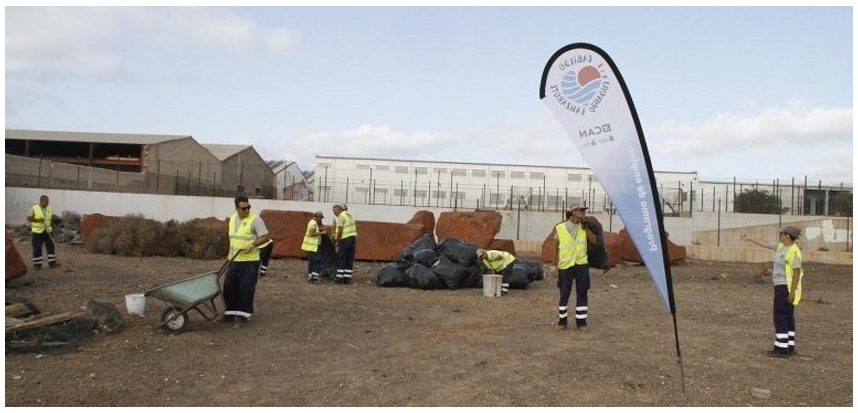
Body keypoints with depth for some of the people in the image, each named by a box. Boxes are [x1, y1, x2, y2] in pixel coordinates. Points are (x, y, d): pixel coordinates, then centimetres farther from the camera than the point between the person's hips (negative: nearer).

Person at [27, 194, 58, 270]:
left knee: (51, 246, 1)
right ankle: (37, 264, 10)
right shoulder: (34, 208, -10)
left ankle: (52, 263, 8)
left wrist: (50, 226, 5)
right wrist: (38, 220, -23)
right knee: (37, 248, 0)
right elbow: (28, 218, -8)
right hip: (37, 231, -4)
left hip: (47, 231, 5)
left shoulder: (49, 208, 5)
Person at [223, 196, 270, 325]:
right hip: (234, 260, 7)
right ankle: (231, 311, 20)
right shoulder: (232, 218, 11)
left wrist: (252, 244, -24)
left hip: (250, 260, -6)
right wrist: (230, 253, 19)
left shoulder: (255, 219, -11)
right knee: (229, 286, 8)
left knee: (246, 287, -5)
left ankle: (244, 312, 8)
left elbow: (266, 236, -13)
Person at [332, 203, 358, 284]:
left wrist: (337, 241, -6)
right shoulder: (350, 215, 17)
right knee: (350, 260, 8)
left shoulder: (341, 216, -8)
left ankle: (340, 278, 0)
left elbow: (339, 230, -13)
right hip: (353, 238, 8)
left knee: (341, 259, 0)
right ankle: (348, 278, 8)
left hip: (345, 239, -8)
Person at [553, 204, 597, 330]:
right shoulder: (560, 228, -3)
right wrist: (554, 265, -1)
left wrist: (586, 227, -10)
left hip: (581, 264, 2)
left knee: (582, 294, 4)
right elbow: (555, 247, 1)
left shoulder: (584, 227, 6)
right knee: (564, 294, 3)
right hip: (565, 265, -2)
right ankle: (563, 320, 17)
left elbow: (594, 240, -6)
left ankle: (581, 321, 14)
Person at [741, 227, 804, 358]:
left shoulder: (793, 251, -19)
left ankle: (781, 348, -4)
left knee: (780, 316, -7)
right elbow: (765, 244, 21)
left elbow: (797, 272, -21)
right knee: (787, 317, 12)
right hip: (782, 286, 10)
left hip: (786, 287, -10)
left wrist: (792, 291, -22)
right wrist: (749, 239, 25)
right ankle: (789, 347, 18)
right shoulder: (782, 246, 8)